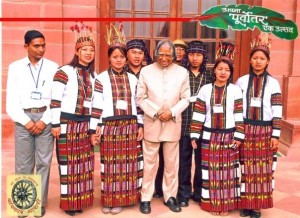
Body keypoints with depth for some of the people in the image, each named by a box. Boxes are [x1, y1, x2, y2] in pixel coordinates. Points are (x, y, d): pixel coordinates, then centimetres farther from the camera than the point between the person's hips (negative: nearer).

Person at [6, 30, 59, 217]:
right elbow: (11, 100, 2)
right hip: (23, 118, 1)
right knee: (23, 164, 5)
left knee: (44, 162, 3)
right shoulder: (15, 67, 5)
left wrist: (44, 120, -9)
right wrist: (26, 121, -7)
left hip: (45, 118, 0)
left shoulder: (53, 67, 3)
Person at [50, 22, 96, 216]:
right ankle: (69, 202, 16)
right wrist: (55, 123, -13)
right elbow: (55, 100, -11)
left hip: (85, 124, 6)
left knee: (84, 162, 11)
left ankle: (80, 199, 25)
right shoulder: (65, 71, -8)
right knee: (68, 161, 2)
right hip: (67, 123, -6)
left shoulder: (93, 75, 10)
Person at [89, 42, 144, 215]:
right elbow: (97, 105, -4)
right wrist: (94, 129, -6)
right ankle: (108, 200, 16)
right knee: (110, 163, 3)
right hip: (110, 126, -3)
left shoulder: (132, 79, 10)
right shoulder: (101, 78, -1)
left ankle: (120, 199, 19)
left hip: (130, 126, 3)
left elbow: (138, 104, 12)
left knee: (127, 162, 6)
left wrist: (140, 125, 7)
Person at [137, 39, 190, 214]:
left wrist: (172, 112, -13)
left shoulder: (182, 72, 2)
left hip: (173, 124, 1)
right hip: (152, 123, -1)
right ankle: (146, 198, 18)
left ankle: (170, 196, 25)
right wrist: (154, 113, -12)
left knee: (172, 163, 10)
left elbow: (185, 99, 2)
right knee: (150, 163, 6)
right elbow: (141, 98, 1)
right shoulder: (146, 71, 0)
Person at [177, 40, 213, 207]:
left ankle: (199, 192, 27)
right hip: (184, 125, -2)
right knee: (184, 160, 8)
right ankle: (184, 193, 22)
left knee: (202, 160, 11)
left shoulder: (209, 76, 6)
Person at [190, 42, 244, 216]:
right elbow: (198, 114, 0)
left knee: (228, 169, 6)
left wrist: (239, 136, -6)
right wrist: (194, 135, -2)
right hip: (209, 136, 1)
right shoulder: (205, 89, 1)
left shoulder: (236, 90, -1)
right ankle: (211, 203, 18)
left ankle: (226, 204, 17)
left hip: (229, 136, 0)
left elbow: (239, 115, -1)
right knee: (211, 169, 6)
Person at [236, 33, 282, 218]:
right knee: (245, 167, 3)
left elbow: (277, 111, 1)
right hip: (245, 130, 0)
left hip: (264, 131, 0)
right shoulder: (242, 81, 4)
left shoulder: (273, 83, 3)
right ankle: (245, 203, 15)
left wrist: (276, 134, -4)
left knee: (262, 168, 4)